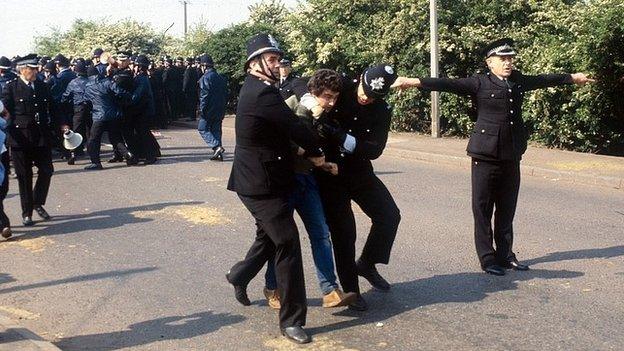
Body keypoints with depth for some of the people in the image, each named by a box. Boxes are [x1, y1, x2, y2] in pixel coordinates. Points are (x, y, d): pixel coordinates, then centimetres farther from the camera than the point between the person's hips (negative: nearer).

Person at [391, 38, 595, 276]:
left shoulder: (518, 80, 12)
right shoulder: (480, 83, -6)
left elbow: (544, 80, 27)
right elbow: (449, 84, -17)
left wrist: (572, 78, 41)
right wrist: (415, 82, -30)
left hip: (512, 156, 6)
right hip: (486, 156, -6)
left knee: (507, 209, 12)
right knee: (483, 209, 2)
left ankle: (505, 255, 23)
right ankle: (487, 259, 11)